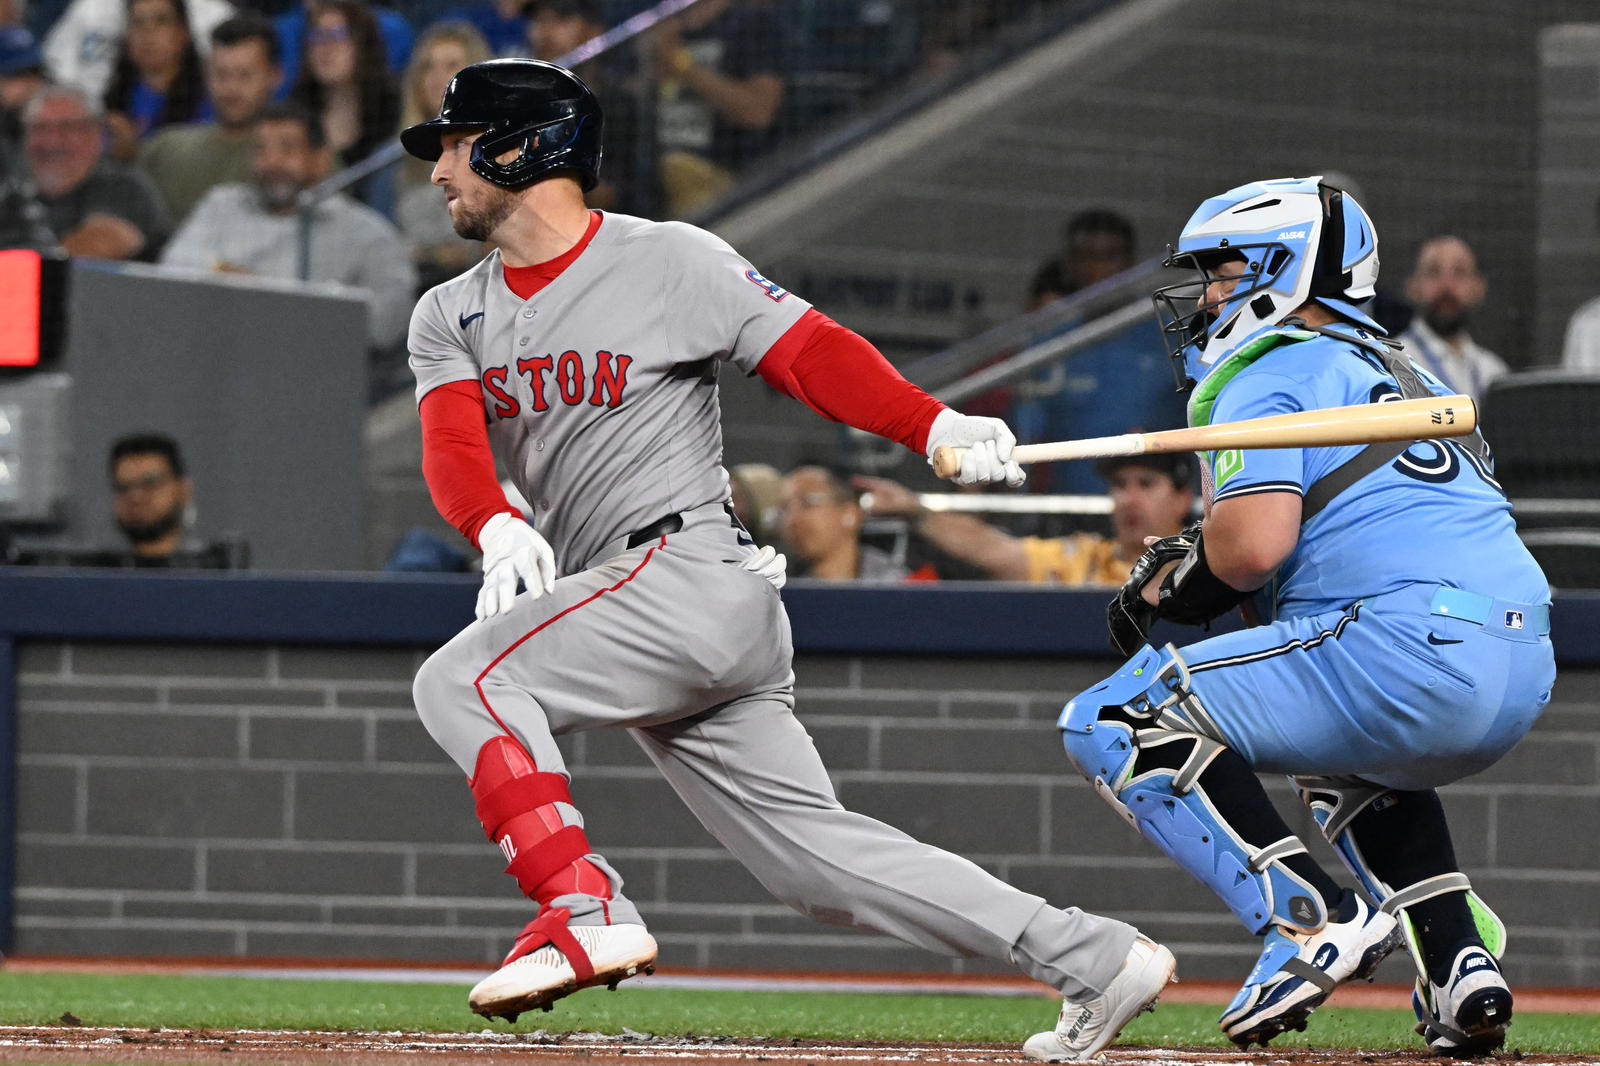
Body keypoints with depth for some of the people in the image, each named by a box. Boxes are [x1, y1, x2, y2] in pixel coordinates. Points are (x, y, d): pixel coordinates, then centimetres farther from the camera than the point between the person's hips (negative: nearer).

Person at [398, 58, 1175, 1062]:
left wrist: (936, 425, -26)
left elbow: (811, 350, -9)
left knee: (464, 677, -21)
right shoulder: (451, 319, 15)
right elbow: (453, 444, -2)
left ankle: (586, 910, -27)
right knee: (813, 851, 2)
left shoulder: (670, 262, -2)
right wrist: (497, 526, -26)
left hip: (694, 572, -7)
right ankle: (1093, 959, 4)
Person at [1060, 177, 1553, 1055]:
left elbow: (1255, 543, -14)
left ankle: (1311, 919, -18)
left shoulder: (1267, 374, 1)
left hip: (1409, 651, -9)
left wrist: (1173, 581, 6)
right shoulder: (1402, 374, 29)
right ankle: (1459, 961, 18)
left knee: (1111, 722, -4)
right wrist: (1196, 571, 22)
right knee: (1340, 759, 42)